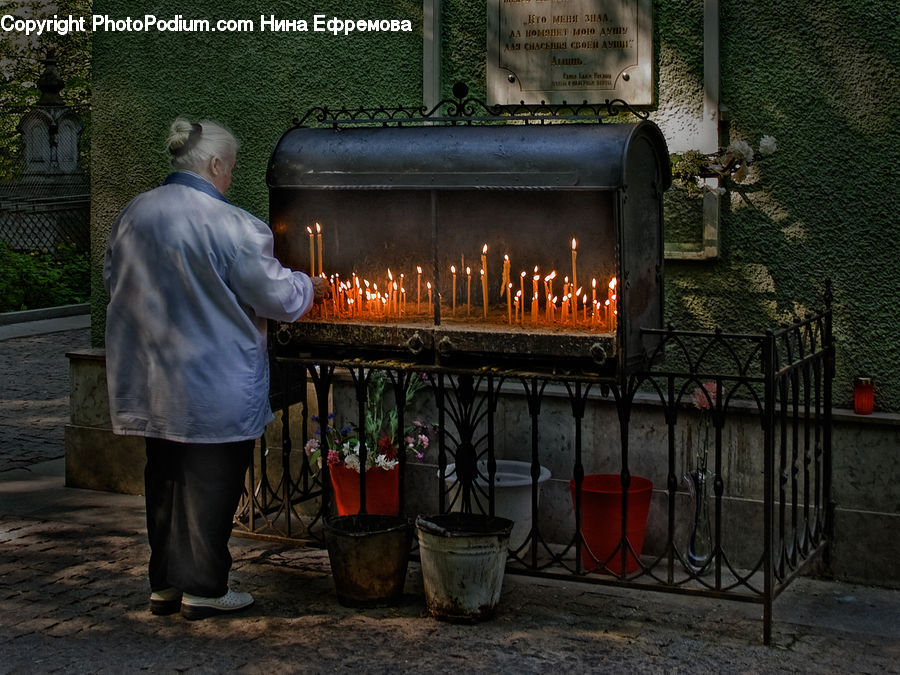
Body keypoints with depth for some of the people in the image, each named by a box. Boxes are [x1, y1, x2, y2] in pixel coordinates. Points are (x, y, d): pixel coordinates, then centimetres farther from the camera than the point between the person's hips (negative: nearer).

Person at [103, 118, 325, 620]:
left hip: (150, 382, 7)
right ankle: (203, 589, 14)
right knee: (211, 483, 6)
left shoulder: (133, 214, 3)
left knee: (165, 479, 16)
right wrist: (311, 288, 10)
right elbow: (278, 296, -11)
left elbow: (114, 280, 15)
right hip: (214, 386, -7)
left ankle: (164, 583, 25)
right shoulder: (231, 225, -18)